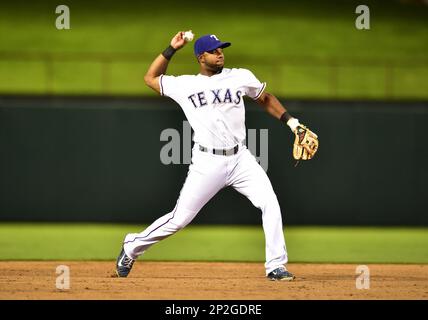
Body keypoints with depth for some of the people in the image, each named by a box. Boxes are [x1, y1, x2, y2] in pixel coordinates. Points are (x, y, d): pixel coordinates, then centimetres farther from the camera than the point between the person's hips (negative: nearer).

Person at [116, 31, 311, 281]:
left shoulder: (241, 77, 6)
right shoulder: (185, 85, 4)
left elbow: (265, 99, 19)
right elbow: (151, 78, 17)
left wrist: (292, 122, 8)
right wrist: (172, 49, 9)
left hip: (241, 158, 2)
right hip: (207, 163, -2)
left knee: (270, 203, -15)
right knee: (180, 219, 0)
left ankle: (276, 265, -7)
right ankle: (132, 247, 21)